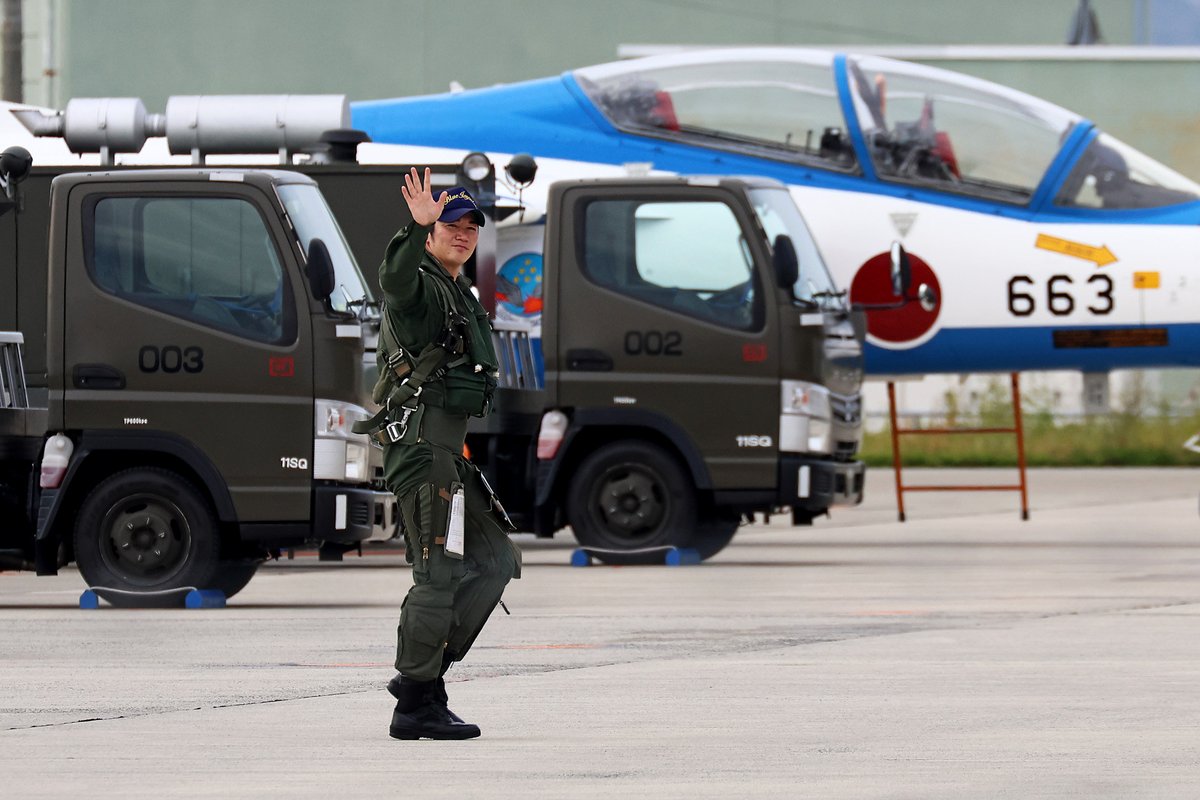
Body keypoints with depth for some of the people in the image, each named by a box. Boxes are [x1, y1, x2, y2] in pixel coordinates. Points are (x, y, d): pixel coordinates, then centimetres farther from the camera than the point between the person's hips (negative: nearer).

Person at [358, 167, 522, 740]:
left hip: (447, 451, 10)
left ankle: (422, 670, 12)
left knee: (495, 560, 11)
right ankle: (417, 703, -8)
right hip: (422, 444, -10)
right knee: (439, 571, -11)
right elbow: (394, 280, -32)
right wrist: (417, 227, -48)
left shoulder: (459, 296, 25)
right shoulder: (422, 289, -6)